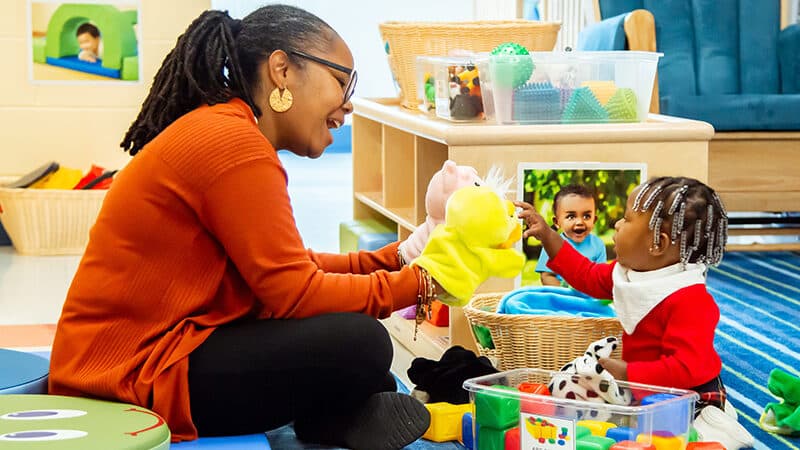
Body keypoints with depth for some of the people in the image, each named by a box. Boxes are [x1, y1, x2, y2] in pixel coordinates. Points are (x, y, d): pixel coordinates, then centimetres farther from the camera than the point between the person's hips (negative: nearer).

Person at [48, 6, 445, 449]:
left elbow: (287, 268, 15)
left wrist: (392, 261, 7)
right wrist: (415, 283, -10)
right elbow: (296, 293, -20)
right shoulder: (231, 143, -19)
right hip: (133, 379, -11)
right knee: (358, 341, -19)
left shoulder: (216, 131, 14)